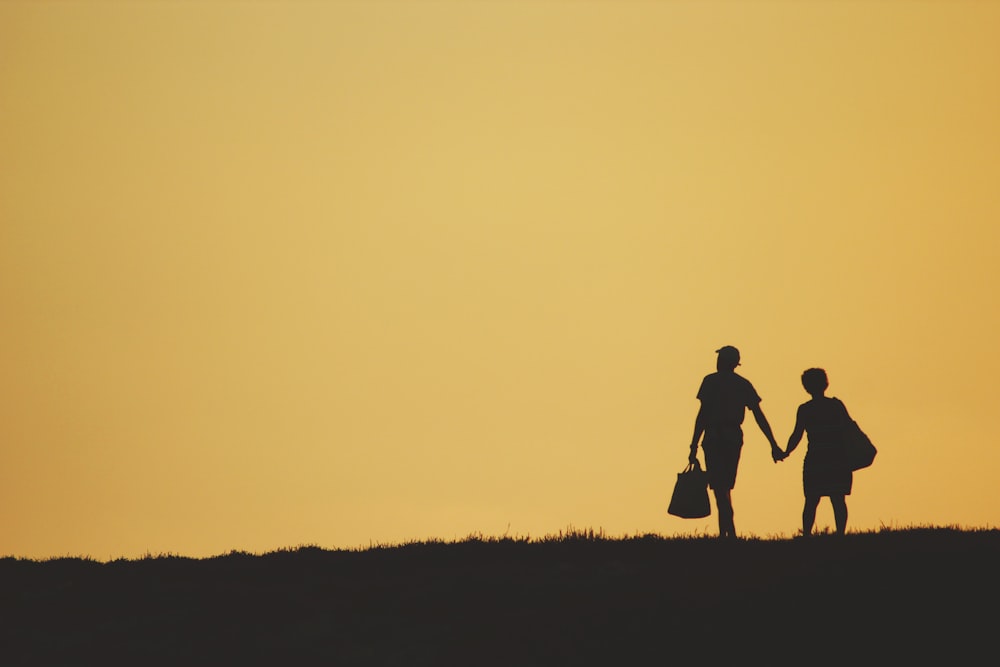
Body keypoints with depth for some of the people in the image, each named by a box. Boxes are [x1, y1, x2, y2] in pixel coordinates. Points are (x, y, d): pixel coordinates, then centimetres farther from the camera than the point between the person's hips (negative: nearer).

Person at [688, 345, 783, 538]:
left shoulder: (711, 381, -3)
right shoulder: (744, 384, 10)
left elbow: (702, 415, -9)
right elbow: (759, 416, 6)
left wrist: (694, 446, -8)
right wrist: (773, 445, 6)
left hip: (715, 436, -5)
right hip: (735, 438, 5)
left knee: (719, 488, -6)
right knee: (725, 488, 17)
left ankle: (729, 533, -17)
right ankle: (724, 533, 18)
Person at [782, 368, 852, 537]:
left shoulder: (804, 410, -1)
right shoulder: (837, 405, 4)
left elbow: (796, 436, -3)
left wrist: (786, 453, 9)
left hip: (815, 461, -1)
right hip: (838, 460, 1)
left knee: (811, 502, 3)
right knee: (838, 500, 3)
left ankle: (807, 535, -5)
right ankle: (840, 534, -5)